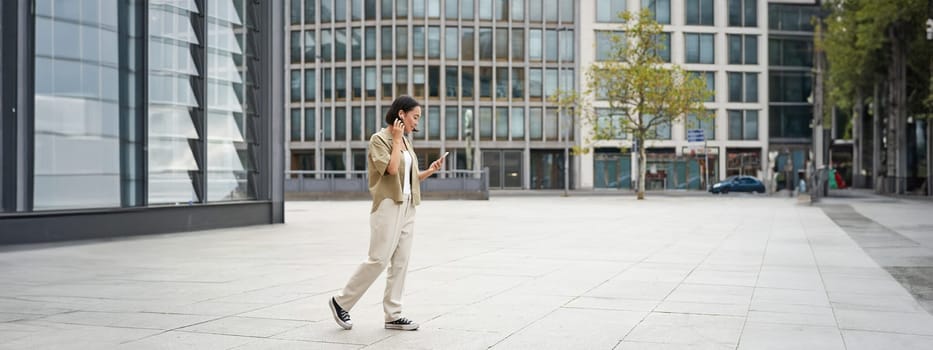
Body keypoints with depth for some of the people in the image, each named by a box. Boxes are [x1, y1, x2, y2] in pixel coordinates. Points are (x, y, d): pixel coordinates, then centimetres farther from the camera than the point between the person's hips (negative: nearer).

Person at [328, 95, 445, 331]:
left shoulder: (405, 142, 15)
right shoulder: (379, 139, -7)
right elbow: (392, 169, -21)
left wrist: (430, 171, 6)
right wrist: (396, 140, -12)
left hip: (407, 206, 8)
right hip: (388, 205, -8)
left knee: (401, 262, 4)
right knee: (379, 259, -9)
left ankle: (393, 315, 7)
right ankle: (342, 302, 5)